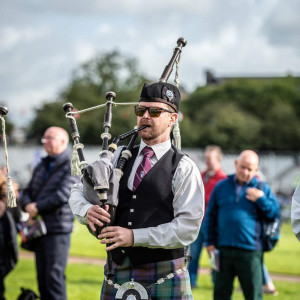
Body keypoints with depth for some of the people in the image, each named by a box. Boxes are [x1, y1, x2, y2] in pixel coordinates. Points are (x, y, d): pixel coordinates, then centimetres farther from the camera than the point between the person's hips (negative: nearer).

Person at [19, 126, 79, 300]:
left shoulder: (71, 167, -7)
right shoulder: (42, 166, 18)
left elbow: (62, 195, -19)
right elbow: (28, 192, 18)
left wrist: (37, 207, -11)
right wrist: (28, 205, -5)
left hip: (58, 229, -7)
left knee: (54, 275, -8)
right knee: (42, 276, 9)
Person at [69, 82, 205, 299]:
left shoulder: (184, 169, -3)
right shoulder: (119, 158, 12)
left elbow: (188, 227, -12)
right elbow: (78, 191, 13)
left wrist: (135, 236, -19)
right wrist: (87, 211, -12)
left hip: (163, 280, -4)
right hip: (117, 276, 4)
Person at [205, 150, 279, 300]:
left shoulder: (262, 189, 4)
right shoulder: (221, 186, 8)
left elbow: (275, 213, 2)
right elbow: (211, 216, 13)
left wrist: (261, 199, -11)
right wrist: (210, 242, 9)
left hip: (250, 252, -2)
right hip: (224, 250, 2)